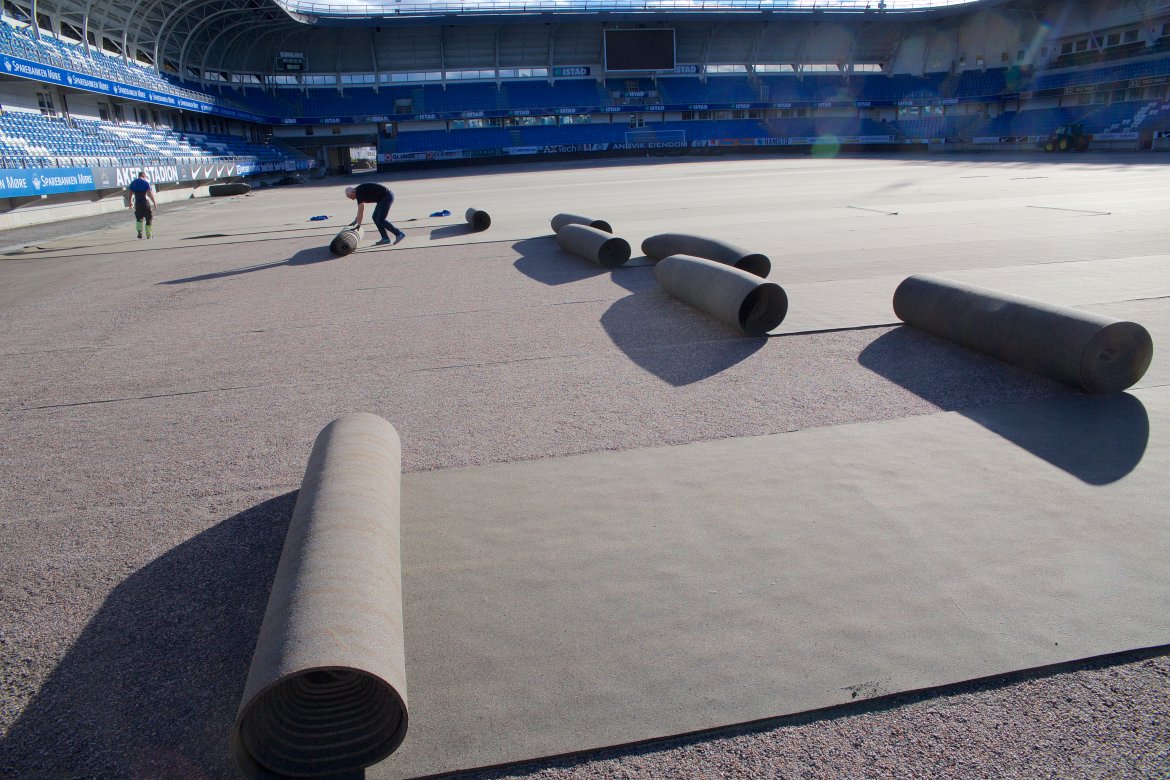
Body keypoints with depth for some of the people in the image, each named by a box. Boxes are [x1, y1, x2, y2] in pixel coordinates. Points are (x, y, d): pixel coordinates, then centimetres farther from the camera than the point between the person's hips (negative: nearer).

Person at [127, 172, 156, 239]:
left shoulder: (133, 183, 8)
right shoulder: (146, 183, -6)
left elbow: (130, 193, 9)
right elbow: (150, 194, -12)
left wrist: (130, 203, 18)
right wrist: (155, 203, -7)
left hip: (137, 203, 4)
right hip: (145, 202, -4)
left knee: (139, 218, 15)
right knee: (149, 218, 6)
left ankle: (139, 231, -8)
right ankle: (148, 235, 6)